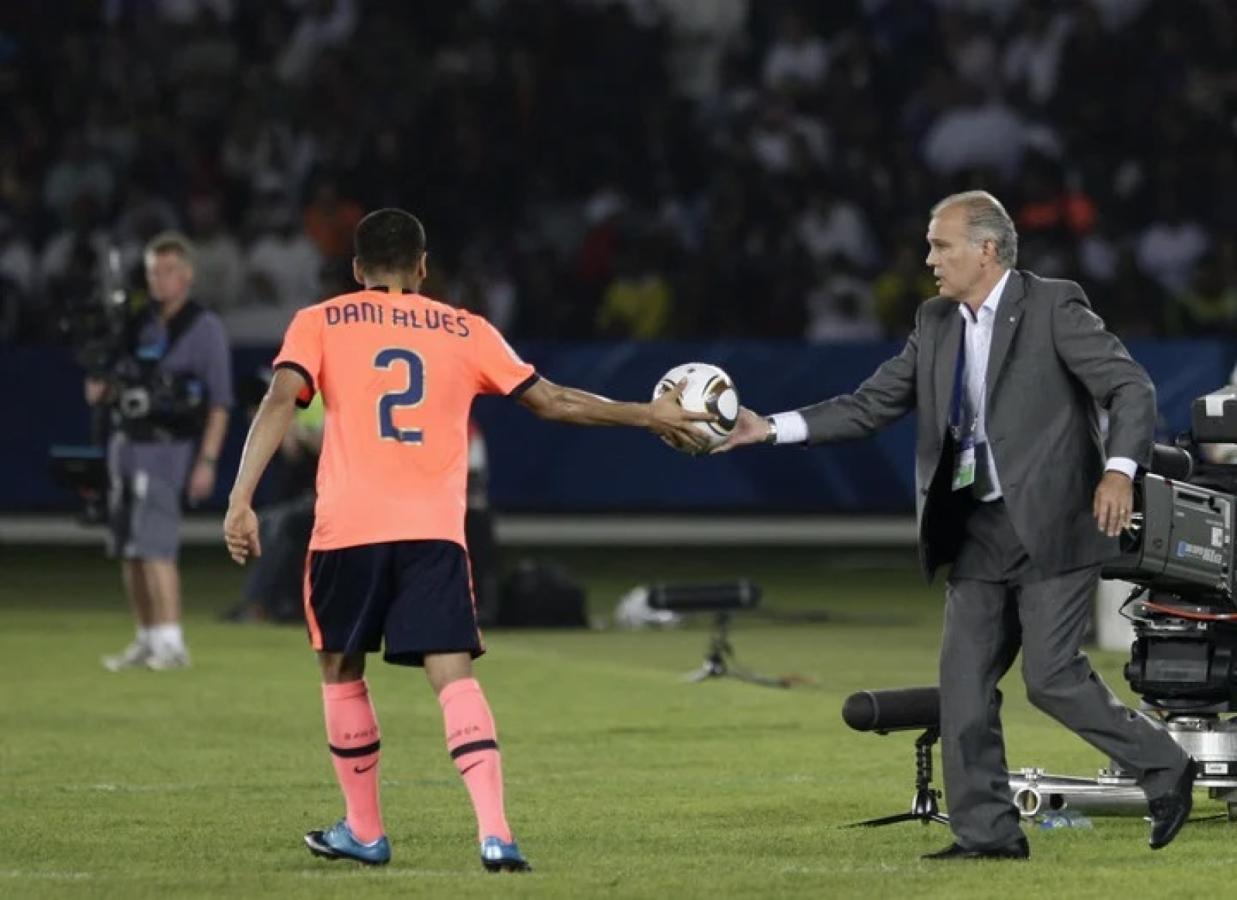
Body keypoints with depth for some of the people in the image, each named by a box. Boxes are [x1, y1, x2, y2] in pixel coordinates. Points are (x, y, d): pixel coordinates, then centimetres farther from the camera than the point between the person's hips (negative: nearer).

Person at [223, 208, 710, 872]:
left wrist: (241, 502, -11)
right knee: (453, 675, -5)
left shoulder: (319, 324, 11)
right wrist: (648, 416, 30)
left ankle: (364, 831, 24)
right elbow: (553, 402, 19)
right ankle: (494, 831, -23)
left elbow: (278, 404, -5)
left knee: (341, 670, 19)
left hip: (348, 527, 0)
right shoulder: (465, 332, 15)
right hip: (434, 531, 0)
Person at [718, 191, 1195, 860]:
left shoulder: (1054, 308, -7)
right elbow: (870, 406, 12)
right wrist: (772, 429, 2)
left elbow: (1131, 388, -11)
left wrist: (1119, 469, -27)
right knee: (964, 681, 3)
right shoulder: (935, 324, 12)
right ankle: (987, 832, 8)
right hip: (979, 531, 7)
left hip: (1050, 527, -7)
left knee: (1051, 675, -10)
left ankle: (1163, 770, 9)